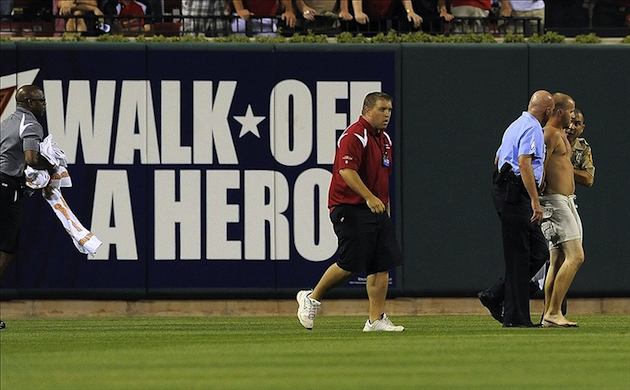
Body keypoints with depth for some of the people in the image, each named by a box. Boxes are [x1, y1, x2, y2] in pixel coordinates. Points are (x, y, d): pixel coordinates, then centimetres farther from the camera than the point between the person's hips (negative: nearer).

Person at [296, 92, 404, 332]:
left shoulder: (384, 139, 17)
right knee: (350, 264, -11)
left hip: (376, 209, 9)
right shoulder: (354, 136, -13)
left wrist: (386, 208, 26)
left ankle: (376, 319, 4)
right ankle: (312, 298, 10)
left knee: (383, 265, 2)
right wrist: (369, 197, -34)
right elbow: (347, 171, -25)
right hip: (350, 209, -9)